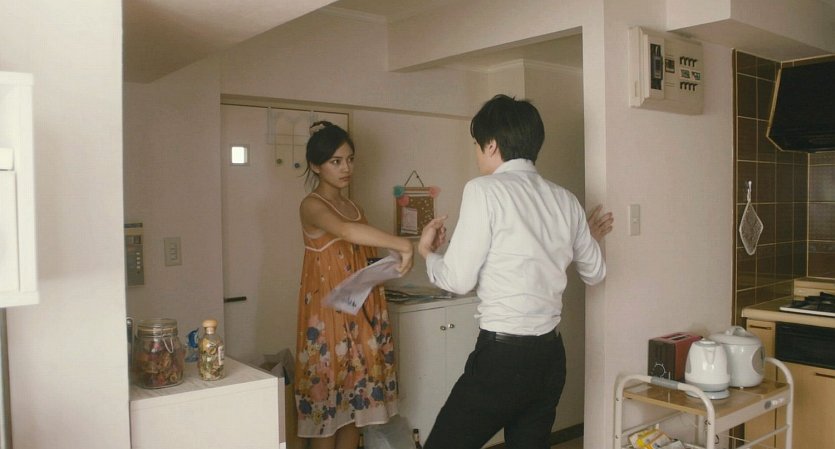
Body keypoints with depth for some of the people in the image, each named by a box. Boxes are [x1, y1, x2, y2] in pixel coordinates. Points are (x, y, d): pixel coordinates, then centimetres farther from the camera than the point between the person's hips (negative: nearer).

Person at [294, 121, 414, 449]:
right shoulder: (312, 205, -10)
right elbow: (346, 231, -32)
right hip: (328, 313, -7)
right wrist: (403, 245, -39)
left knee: (357, 397, 10)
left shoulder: (354, 207, 14)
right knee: (327, 397, 0)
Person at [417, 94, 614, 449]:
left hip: (502, 355, -7)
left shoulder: (484, 190, -11)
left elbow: (458, 280, -10)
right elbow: (595, 273, 18)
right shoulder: (565, 200, 7)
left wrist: (427, 252, 10)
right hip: (550, 356, 7)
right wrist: (588, 238, 38)